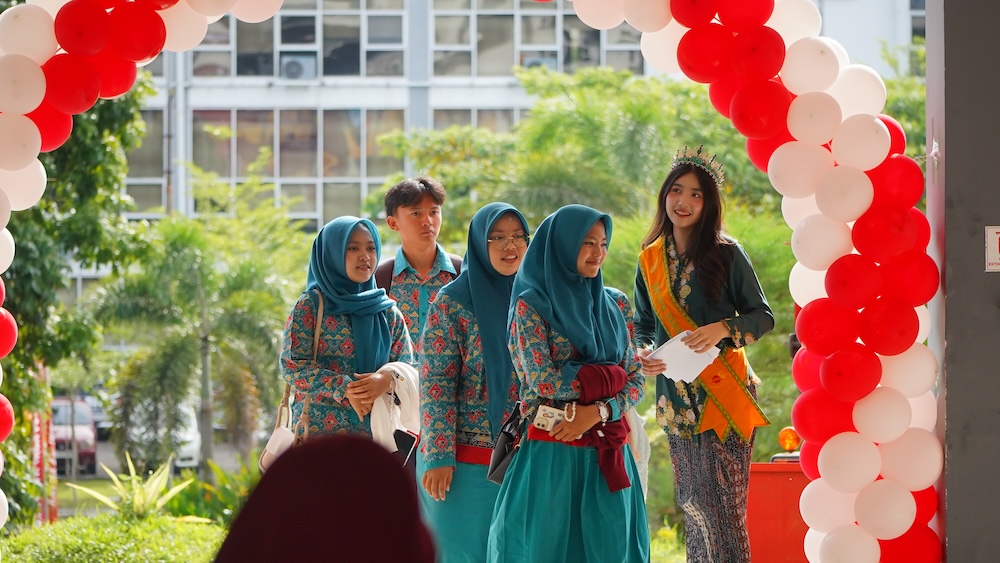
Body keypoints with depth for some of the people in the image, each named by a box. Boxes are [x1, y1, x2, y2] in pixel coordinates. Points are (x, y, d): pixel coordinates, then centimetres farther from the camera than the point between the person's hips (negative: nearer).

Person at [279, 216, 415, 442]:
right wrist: (345, 389, -17)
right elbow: (292, 366, -7)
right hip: (320, 430, -3)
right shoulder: (310, 306, -1)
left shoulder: (388, 311, 11)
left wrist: (388, 378, -15)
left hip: (375, 432, 3)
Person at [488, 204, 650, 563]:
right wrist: (609, 378, -6)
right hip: (552, 455, -4)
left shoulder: (616, 305, 11)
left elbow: (636, 381, 7)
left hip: (608, 456, 4)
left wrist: (599, 411, -11)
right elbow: (542, 380, -13)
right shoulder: (531, 305, -3)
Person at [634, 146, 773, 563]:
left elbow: (763, 316, -1)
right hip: (677, 399, 4)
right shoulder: (651, 260, 10)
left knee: (721, 501, -9)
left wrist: (722, 329, -19)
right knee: (691, 502, 6)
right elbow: (643, 325, 17)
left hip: (724, 395, -4)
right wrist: (642, 356, -3)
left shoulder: (727, 254, -3)